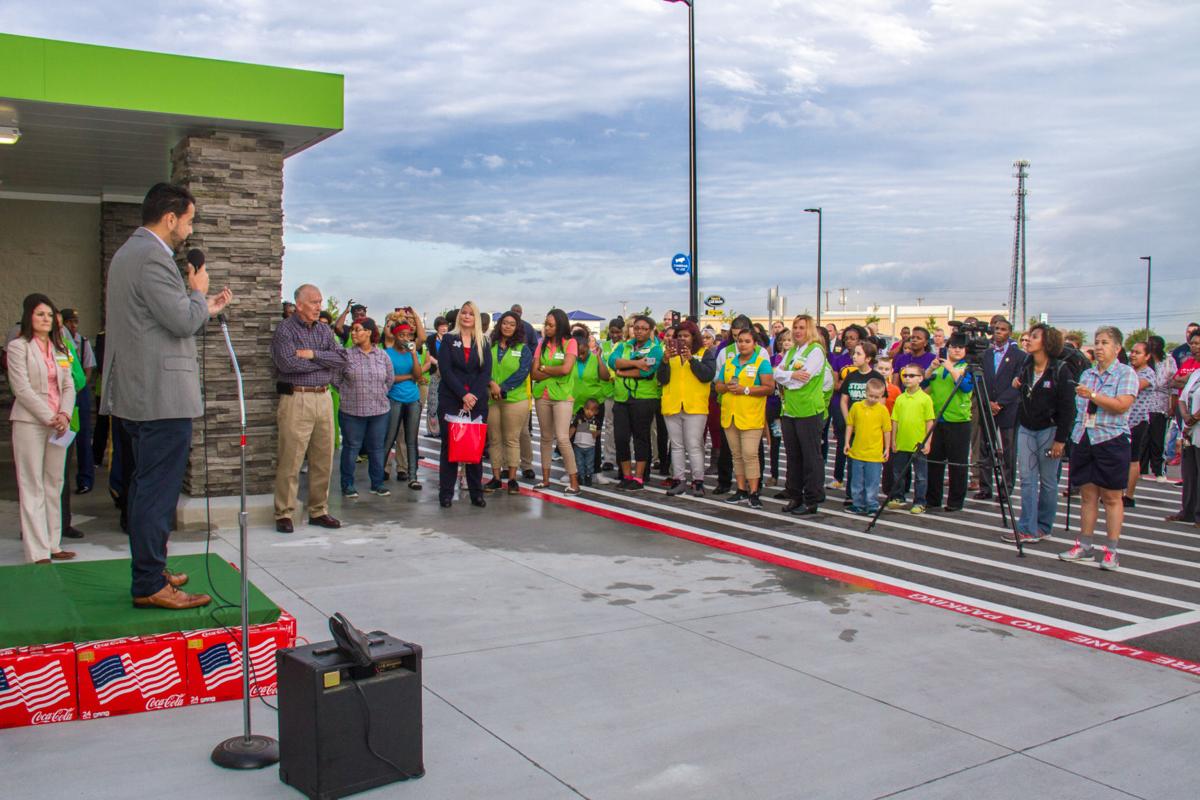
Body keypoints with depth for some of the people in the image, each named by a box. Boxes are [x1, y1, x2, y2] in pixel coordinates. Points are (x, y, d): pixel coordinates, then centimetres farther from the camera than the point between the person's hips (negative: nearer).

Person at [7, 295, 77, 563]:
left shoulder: (59, 349, 16)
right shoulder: (18, 346, -1)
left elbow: (69, 386, 11)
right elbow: (22, 388, -9)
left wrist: (64, 415, -7)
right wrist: (49, 418, -13)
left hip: (58, 424, 6)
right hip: (30, 422, -6)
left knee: (54, 485, 7)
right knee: (32, 487, -4)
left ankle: (53, 544, 12)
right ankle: (38, 552, -3)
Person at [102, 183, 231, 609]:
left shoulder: (129, 252, 17)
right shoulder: (152, 257, -17)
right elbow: (183, 321, -20)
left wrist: (205, 308, 23)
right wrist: (198, 291, -3)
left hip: (138, 392, 11)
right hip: (163, 396, -11)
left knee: (146, 488, 18)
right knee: (158, 490, -6)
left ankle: (148, 572, 28)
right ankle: (150, 585, 0)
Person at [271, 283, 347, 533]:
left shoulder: (324, 329, 15)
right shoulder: (285, 330, -2)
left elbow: (342, 358, 3)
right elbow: (288, 363, -17)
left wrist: (314, 354, -11)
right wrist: (326, 361, -5)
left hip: (324, 398, 6)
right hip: (296, 399, -6)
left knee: (324, 460, 8)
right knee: (290, 461, -4)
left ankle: (319, 511, 19)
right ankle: (284, 514, 5)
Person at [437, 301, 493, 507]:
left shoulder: (483, 343, 11)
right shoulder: (449, 339, 5)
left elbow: (486, 372, 2)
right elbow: (445, 370, -5)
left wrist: (474, 396, -12)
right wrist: (463, 395, -14)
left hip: (476, 402, 2)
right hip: (451, 400, -1)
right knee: (449, 446, 0)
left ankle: (476, 493, 8)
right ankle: (446, 493, 5)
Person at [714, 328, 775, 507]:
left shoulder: (761, 362, -1)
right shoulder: (729, 362, 15)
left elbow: (769, 388, -10)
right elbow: (718, 386, 17)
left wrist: (745, 390, -16)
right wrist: (727, 387, -6)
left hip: (750, 417, -5)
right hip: (730, 415, 6)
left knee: (750, 454, -11)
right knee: (736, 455, 9)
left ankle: (753, 493, -6)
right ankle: (741, 490, 16)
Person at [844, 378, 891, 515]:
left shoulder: (883, 410, -4)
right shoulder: (856, 407, 0)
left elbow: (887, 431, 2)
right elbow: (850, 425, 9)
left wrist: (887, 448, 5)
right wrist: (847, 442, 5)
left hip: (874, 454, -2)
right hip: (857, 452, 3)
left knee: (872, 483, 3)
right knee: (857, 482, 11)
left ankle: (872, 506, 13)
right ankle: (858, 505, 22)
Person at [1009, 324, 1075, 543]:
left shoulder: (1060, 370, -11)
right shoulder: (1026, 366, 6)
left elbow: (1068, 407, -12)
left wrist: (1060, 439, -15)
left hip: (1049, 430, -5)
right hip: (1026, 429, 5)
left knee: (1048, 481, 5)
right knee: (1027, 479, 1)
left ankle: (1043, 527, 15)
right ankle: (1027, 528, 1)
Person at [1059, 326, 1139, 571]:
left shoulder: (1126, 373, -2)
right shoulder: (1086, 374, 16)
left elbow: (1122, 405, -17)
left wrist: (1093, 396, -24)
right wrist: (1074, 435, 18)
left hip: (1111, 439, -5)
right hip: (1083, 439, 6)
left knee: (1111, 497, -1)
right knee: (1087, 495, 8)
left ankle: (1111, 551, 3)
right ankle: (1084, 546, 13)